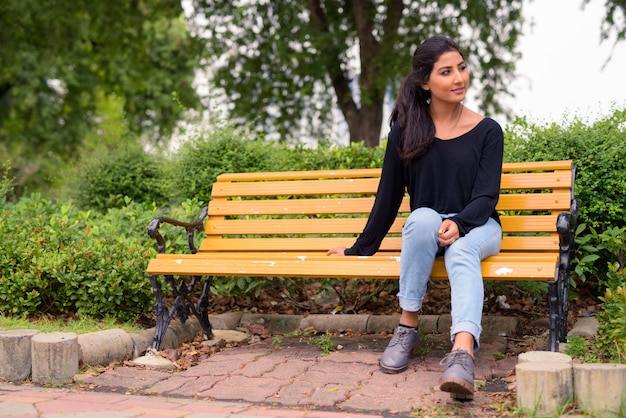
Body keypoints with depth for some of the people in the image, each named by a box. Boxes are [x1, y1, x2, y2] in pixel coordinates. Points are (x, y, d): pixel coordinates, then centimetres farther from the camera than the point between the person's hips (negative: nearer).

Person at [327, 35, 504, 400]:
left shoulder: (487, 131, 1)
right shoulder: (406, 130, 3)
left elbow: (487, 196, -7)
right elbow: (389, 195, 9)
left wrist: (458, 224, -28)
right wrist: (362, 248, 11)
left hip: (476, 227, -1)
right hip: (424, 231, 1)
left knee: (461, 251, -37)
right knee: (423, 218, -36)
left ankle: (462, 356, -60)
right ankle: (407, 328, -29)